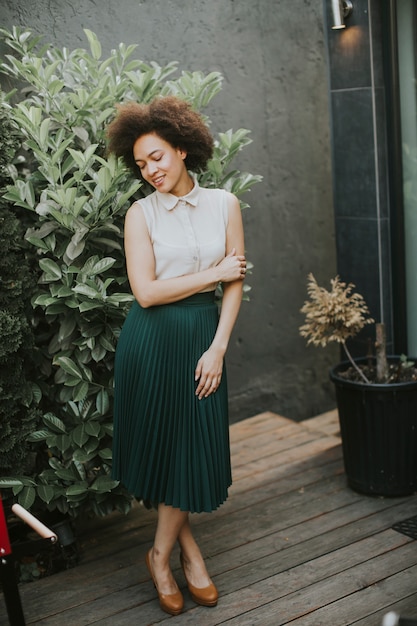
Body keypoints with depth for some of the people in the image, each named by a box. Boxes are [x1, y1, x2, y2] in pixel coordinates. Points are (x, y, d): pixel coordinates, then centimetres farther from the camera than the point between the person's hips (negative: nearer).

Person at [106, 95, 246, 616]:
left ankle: (161, 555, 24)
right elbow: (146, 292, -11)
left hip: (204, 335, 2)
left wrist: (217, 349, -6)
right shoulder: (141, 213, -3)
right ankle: (188, 546, 28)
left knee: (194, 446, 5)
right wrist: (212, 273, -8)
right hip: (152, 339, -2)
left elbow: (235, 284, 2)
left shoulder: (224, 204, 3)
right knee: (160, 444, 6)